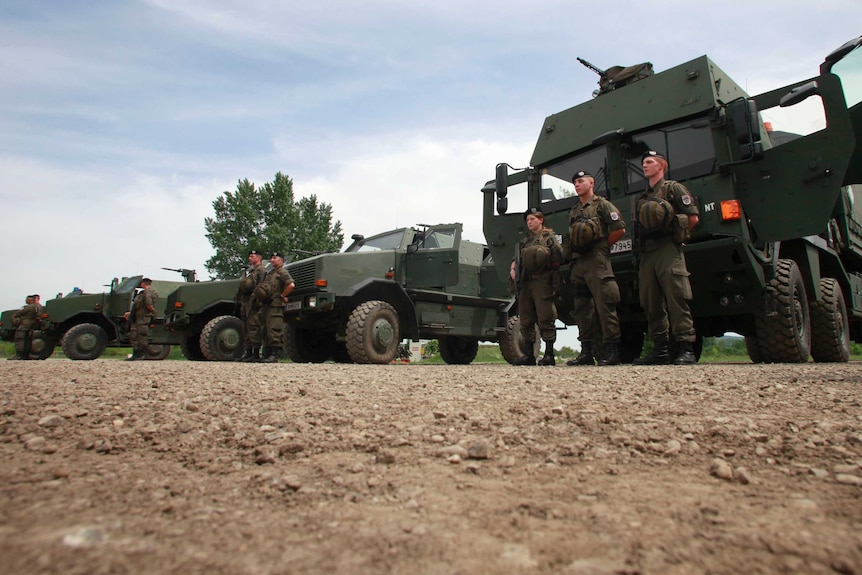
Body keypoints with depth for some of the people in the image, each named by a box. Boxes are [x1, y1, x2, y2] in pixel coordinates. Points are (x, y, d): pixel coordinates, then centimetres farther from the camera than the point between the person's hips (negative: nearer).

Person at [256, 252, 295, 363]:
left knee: (274, 330, -11)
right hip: (267, 304, 10)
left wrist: (282, 296, -12)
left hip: (275, 305, -10)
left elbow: (291, 285, -21)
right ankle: (266, 354, 17)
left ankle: (274, 355, -10)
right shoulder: (270, 272, 24)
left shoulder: (282, 272, -5)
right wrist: (260, 296, 13)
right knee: (267, 330, 12)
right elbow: (263, 287, 32)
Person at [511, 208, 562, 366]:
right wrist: (512, 269, 5)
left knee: (545, 318, -8)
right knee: (526, 320, 4)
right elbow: (516, 258, 25)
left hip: (541, 281, -6)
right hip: (525, 282, 6)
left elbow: (558, 258, -1)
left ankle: (549, 354, -5)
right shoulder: (525, 240, 24)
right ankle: (528, 355, 9)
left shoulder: (549, 236, 8)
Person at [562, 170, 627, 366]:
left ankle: (612, 350, -6)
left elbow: (620, 229, -3)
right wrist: (570, 252, 9)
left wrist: (602, 245, 0)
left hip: (596, 261, -7)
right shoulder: (573, 212, 24)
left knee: (604, 305, -10)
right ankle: (586, 351, 11)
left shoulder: (602, 204, 4)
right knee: (582, 308, 6)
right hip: (578, 262, 8)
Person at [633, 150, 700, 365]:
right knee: (651, 304, 4)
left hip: (668, 251, -7)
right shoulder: (642, 198, 26)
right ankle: (660, 349, 10)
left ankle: (687, 349, -10)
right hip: (646, 254, 7)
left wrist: (675, 232, 2)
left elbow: (693, 217, 1)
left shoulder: (674, 188, 8)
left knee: (676, 300, -12)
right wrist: (638, 250, 10)